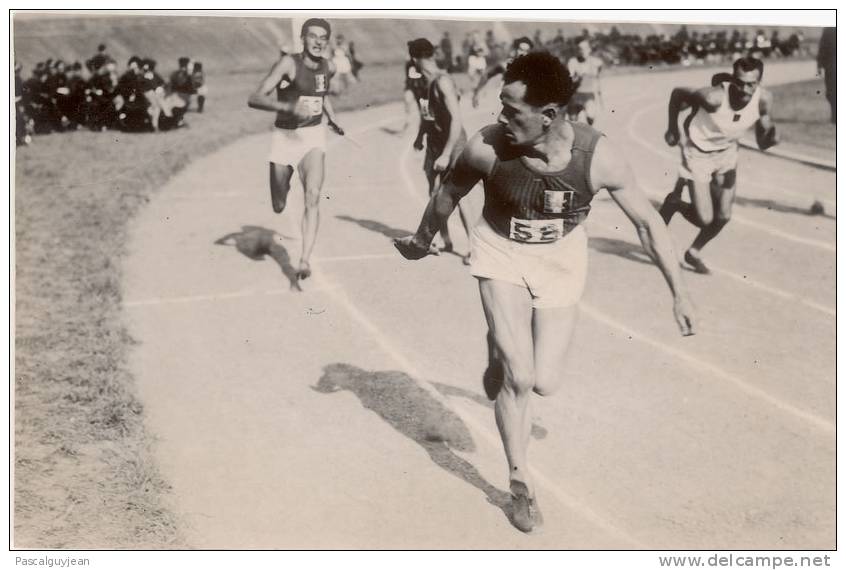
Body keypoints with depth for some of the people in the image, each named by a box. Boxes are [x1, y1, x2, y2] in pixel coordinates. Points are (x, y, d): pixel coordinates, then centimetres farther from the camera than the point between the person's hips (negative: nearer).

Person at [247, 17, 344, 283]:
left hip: (313, 136, 2)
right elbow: (255, 99, -24)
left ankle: (304, 261, -20)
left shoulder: (329, 68, 2)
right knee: (278, 207, 9)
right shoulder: (289, 63, -15)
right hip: (284, 136, -2)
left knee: (313, 196, -20)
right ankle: (285, 187, 48)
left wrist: (332, 120, 16)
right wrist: (289, 107, -38)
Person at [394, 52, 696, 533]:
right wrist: (422, 241, 13)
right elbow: (449, 194, -3)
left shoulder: (597, 156, -27)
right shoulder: (488, 148, -26)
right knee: (517, 377, -10)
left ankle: (502, 348, 36)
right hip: (501, 257, -1)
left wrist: (680, 294, -10)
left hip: (561, 262, 1)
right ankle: (520, 481, 13)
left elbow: (648, 222, -13)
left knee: (546, 382, 0)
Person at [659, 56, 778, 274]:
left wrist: (770, 137, -33)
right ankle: (674, 202, 23)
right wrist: (672, 130, -5)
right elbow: (677, 93, -15)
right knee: (704, 219, -9)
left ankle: (693, 253, 32)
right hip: (698, 153, -5)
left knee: (723, 216, 5)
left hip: (727, 153, 5)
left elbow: (762, 143, -9)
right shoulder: (714, 97, -33)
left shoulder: (763, 100, -19)